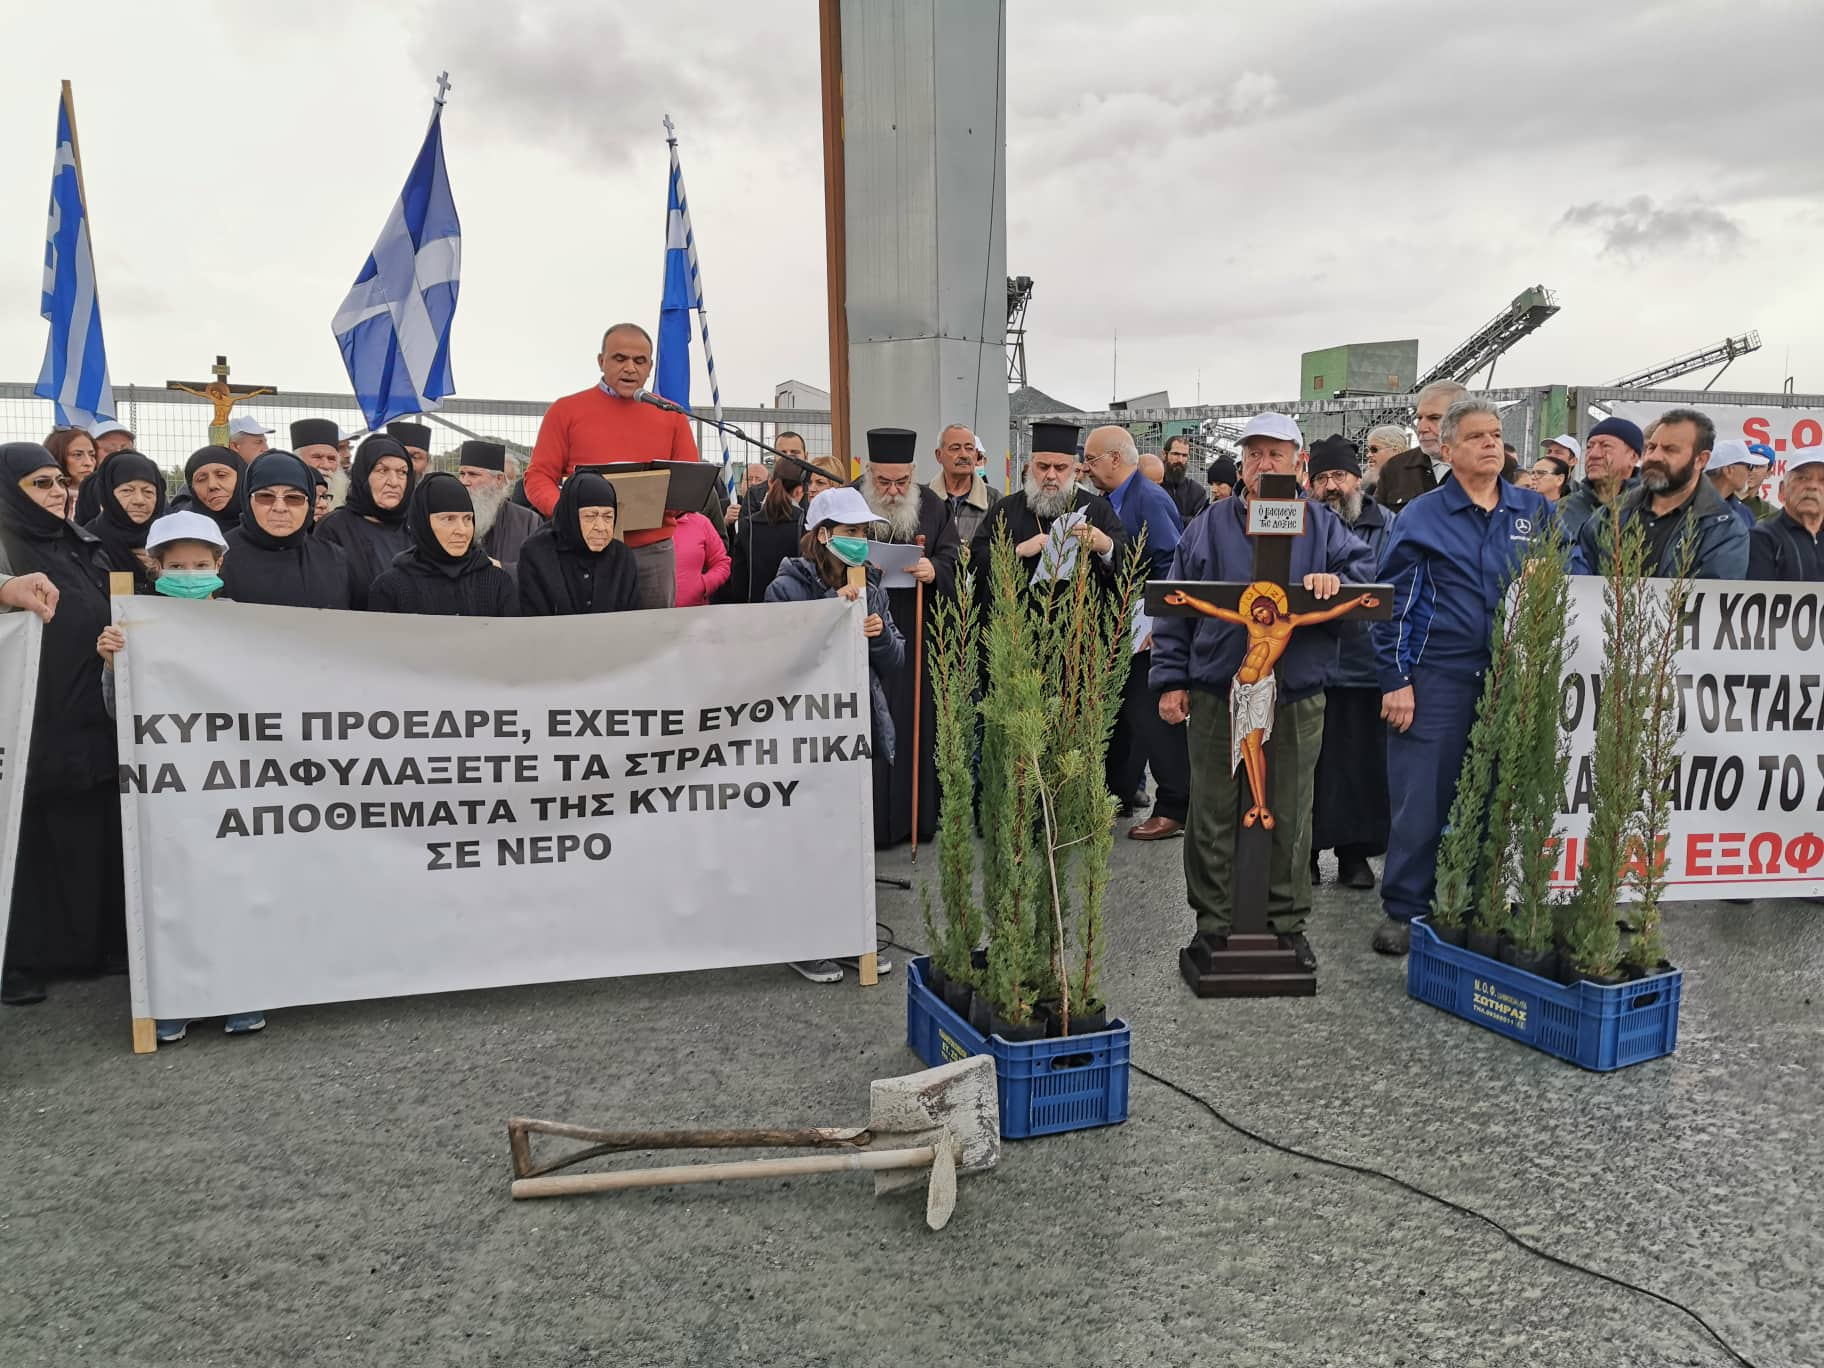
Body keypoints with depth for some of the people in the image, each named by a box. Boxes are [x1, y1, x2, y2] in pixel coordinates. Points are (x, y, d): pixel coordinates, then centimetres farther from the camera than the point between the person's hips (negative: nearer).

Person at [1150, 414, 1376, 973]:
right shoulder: (1210, 527, 7)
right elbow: (1176, 608, 6)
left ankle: (1288, 924, 22)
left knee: (1290, 818, 9)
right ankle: (1213, 925, 16)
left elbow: (1369, 572, 5)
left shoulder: (1323, 525, 9)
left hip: (1297, 700, 1)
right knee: (1213, 817, 4)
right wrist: (1171, 680, 1)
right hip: (1216, 696, 0)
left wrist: (1338, 580, -17)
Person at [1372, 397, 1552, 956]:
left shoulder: (1537, 512, 9)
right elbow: (1393, 602, -2)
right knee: (1422, 800, -1)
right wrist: (1396, 680, -8)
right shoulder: (1420, 516, 0)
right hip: (1437, 679, -3)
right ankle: (1403, 909, 12)